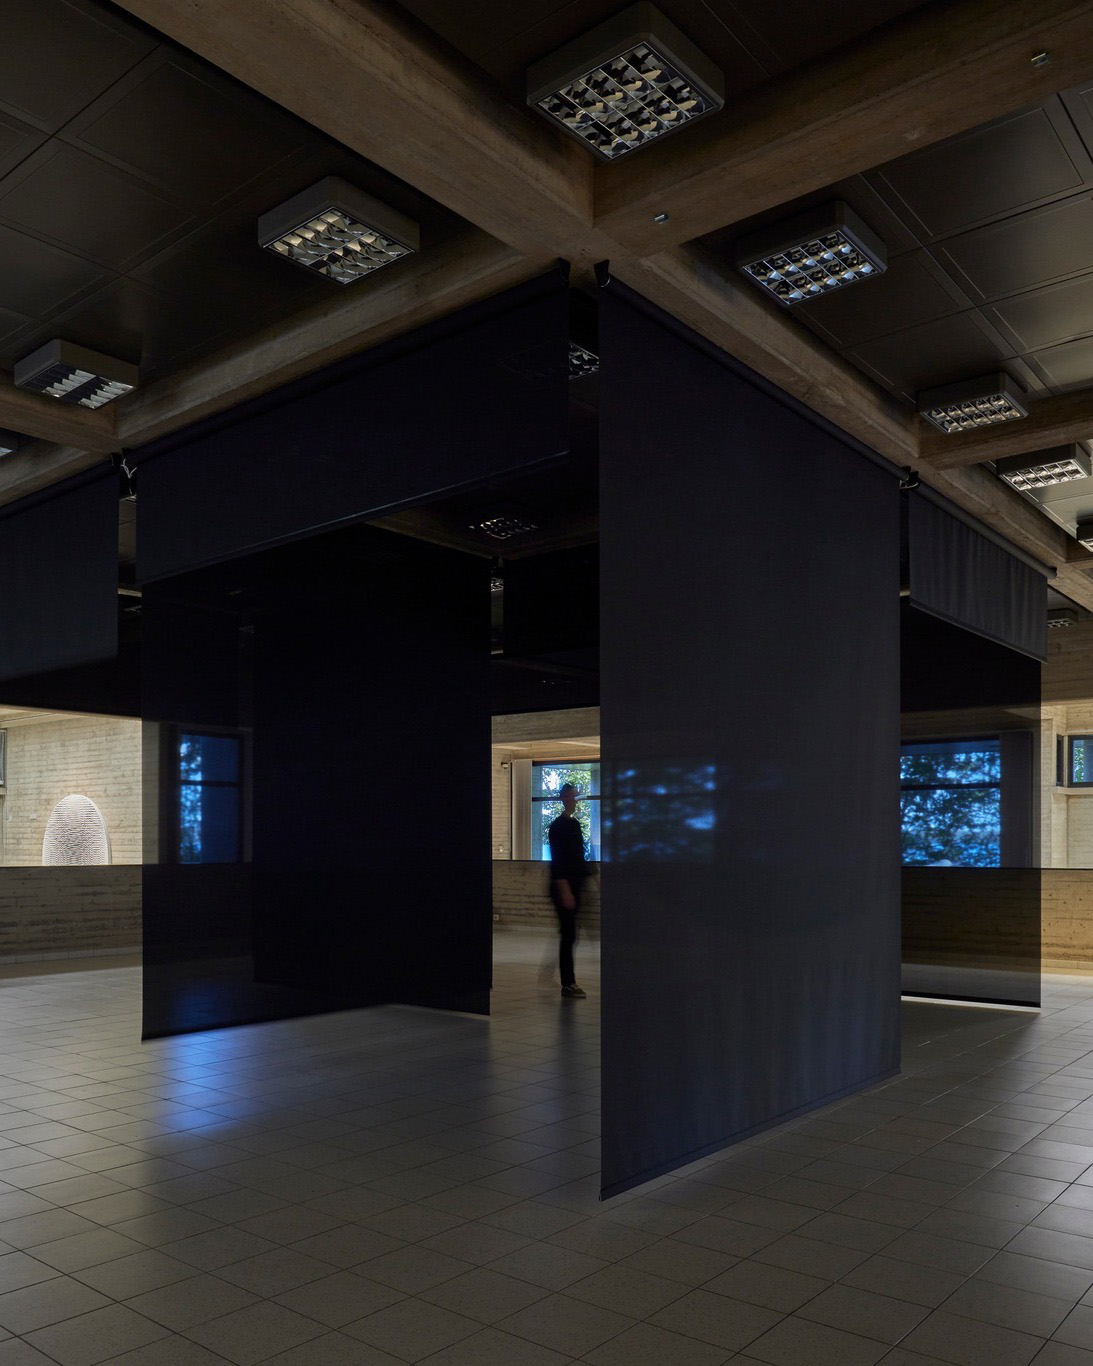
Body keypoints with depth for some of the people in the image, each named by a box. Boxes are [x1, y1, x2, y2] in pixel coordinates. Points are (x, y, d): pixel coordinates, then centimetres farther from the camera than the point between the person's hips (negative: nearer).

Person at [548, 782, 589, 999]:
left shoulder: (575, 824, 14)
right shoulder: (558, 826, -10)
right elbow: (557, 861, -15)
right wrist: (565, 890, -20)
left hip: (575, 885, 8)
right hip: (563, 886, -8)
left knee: (568, 935, 12)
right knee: (568, 935, -6)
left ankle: (568, 982, 19)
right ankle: (567, 983, -1)